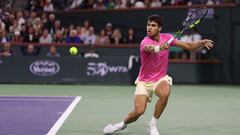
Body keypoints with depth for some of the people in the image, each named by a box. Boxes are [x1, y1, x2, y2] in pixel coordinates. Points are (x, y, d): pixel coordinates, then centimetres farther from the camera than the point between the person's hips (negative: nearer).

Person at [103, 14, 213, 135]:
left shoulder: (167, 38, -6)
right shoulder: (145, 42, -22)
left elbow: (188, 46, -1)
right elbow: (150, 49, -46)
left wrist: (201, 43, -21)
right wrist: (160, 47, -70)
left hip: (161, 79, 3)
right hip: (144, 81, -3)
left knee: (165, 93, -33)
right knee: (139, 111, -18)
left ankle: (153, 125, -13)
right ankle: (123, 124, 18)